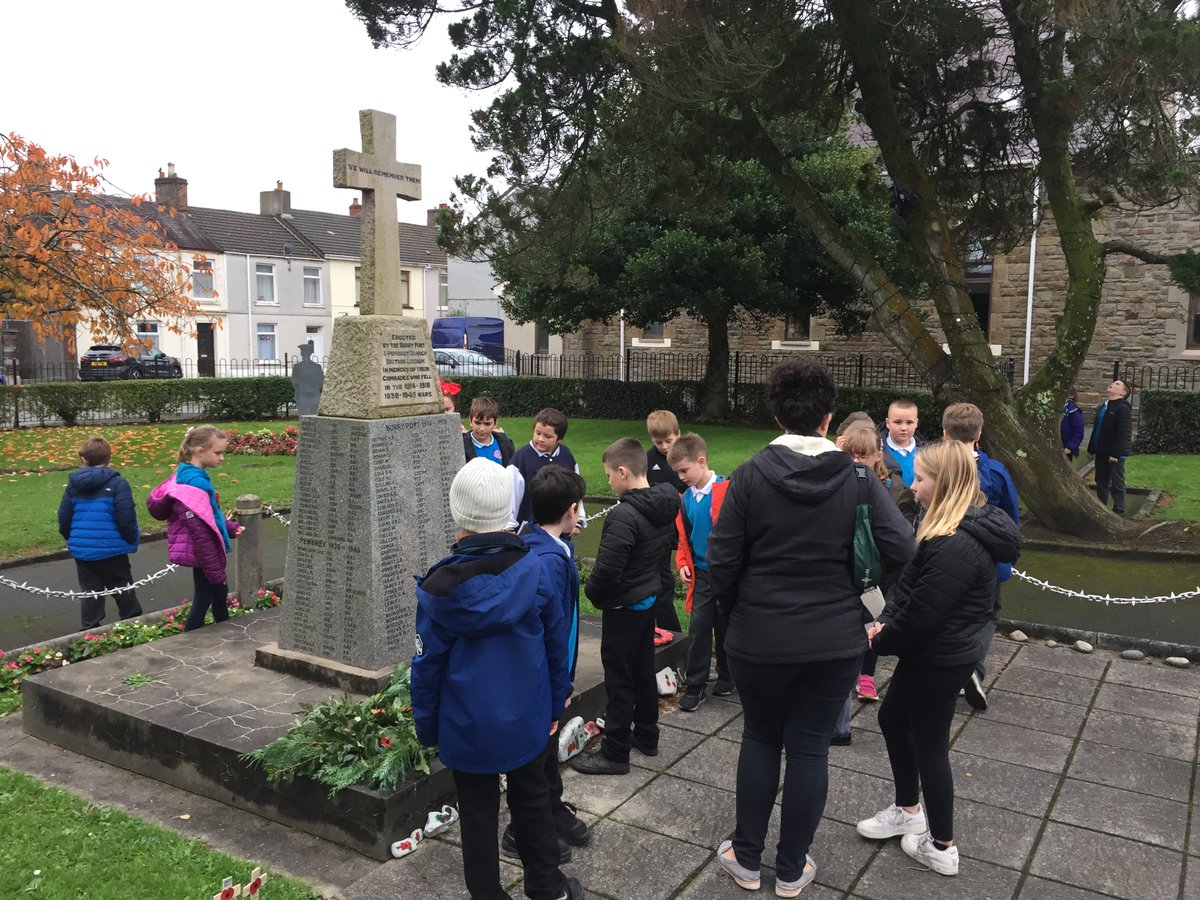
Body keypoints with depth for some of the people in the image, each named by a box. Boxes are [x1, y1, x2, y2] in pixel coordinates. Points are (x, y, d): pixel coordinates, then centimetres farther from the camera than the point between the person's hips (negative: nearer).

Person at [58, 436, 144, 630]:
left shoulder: (73, 484, 2)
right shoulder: (117, 483, -12)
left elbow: (64, 518, 6)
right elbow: (126, 518, -15)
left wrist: (72, 540, 21)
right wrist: (132, 540, 0)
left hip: (82, 550, 3)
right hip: (113, 549, -3)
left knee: (89, 591, 13)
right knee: (122, 588, 11)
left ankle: (89, 629, 15)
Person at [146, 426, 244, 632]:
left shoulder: (189, 476, 6)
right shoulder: (194, 483, -25)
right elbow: (200, 533, -25)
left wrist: (231, 528, 4)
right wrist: (216, 572, -19)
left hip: (208, 553, 10)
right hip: (203, 555, -10)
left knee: (220, 595, 23)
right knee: (202, 602, 5)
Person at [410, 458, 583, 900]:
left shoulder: (441, 586, -17)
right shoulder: (535, 569, -12)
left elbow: (428, 665, -9)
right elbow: (556, 646, -2)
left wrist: (427, 727, 5)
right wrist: (554, 705, 12)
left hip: (469, 726, -2)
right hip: (528, 718, 3)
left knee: (478, 814, 15)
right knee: (532, 800, 21)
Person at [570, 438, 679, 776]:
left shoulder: (624, 516, -28)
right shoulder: (666, 505, 0)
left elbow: (606, 570, -28)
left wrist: (593, 593, -8)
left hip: (623, 606, -9)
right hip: (650, 598, 9)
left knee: (619, 678, 2)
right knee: (643, 670, 21)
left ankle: (615, 753, 13)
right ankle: (646, 736, 34)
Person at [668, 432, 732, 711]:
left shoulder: (726, 491, -17)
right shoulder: (686, 498, 3)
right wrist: (683, 563, 2)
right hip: (701, 574, 4)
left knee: (726, 627, 12)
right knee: (699, 629, 3)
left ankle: (726, 676, 31)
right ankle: (695, 685, 13)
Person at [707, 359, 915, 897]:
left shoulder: (749, 476, -12)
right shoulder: (857, 479, -8)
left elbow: (722, 561, -11)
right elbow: (901, 549, -14)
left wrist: (735, 611, 7)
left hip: (759, 637, 0)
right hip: (835, 640, 1)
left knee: (760, 739, 19)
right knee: (809, 748, 13)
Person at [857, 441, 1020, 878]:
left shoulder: (955, 546, -30)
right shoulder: (964, 527, 5)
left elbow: (923, 614, -26)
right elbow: (909, 582, 9)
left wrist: (881, 642, -9)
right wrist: (884, 621, -4)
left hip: (941, 658, -10)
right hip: (934, 651, 10)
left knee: (928, 745, 6)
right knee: (892, 718, 22)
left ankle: (941, 848, 24)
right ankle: (908, 810, 39)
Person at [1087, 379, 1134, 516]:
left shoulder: (1123, 408, -14)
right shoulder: (1103, 406, 15)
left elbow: (1124, 433, -20)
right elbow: (1096, 429, 19)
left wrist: (1116, 453, -24)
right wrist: (1091, 448, 17)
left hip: (1114, 453, -9)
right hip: (1101, 451, 9)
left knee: (1117, 483, -2)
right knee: (1101, 481, 15)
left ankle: (1118, 512, 4)